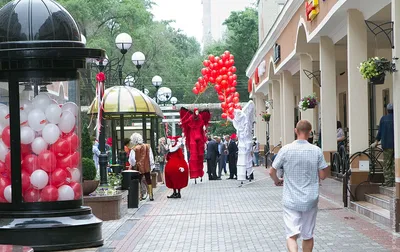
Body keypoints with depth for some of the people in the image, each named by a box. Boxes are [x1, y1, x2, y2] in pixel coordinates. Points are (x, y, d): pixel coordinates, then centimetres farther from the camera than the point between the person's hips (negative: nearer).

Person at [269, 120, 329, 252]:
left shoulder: (286, 150, -8)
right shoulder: (317, 151, -6)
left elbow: (272, 172, -1)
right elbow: (322, 175, -2)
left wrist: (277, 180, 20)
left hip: (291, 200, -1)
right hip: (310, 200, 2)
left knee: (292, 235, -3)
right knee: (308, 236, 16)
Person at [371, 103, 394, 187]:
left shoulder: (383, 119, 1)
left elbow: (380, 132, 4)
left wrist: (376, 142, 17)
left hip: (387, 145, 0)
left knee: (386, 165, 5)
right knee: (395, 165, 5)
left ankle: (388, 184, 1)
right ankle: (395, 184, 3)